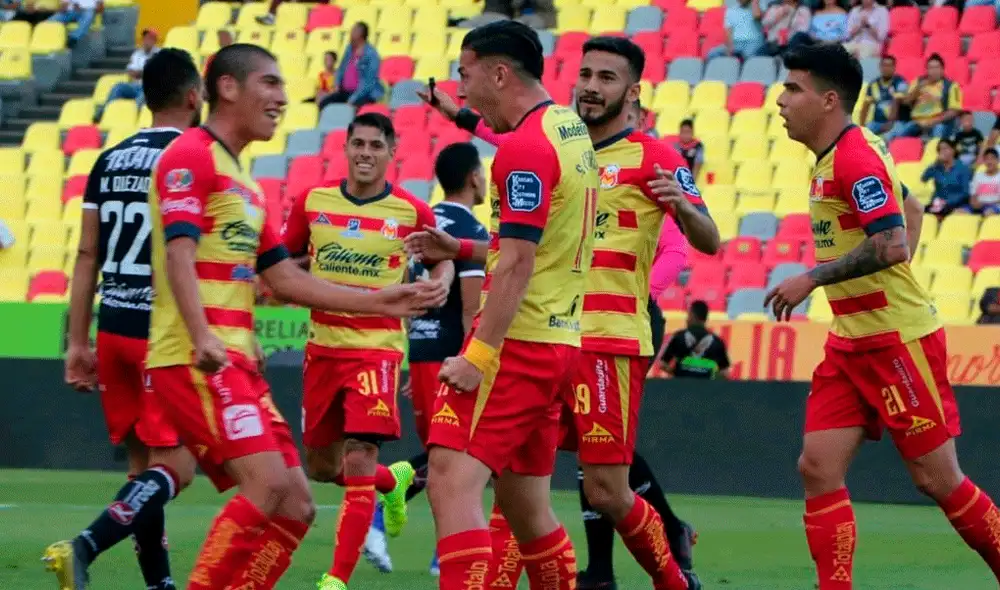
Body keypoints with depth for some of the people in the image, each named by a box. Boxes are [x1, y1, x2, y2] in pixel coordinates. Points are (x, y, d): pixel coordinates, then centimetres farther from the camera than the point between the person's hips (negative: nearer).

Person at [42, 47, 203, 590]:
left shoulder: (109, 161, 10)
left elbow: (87, 256, 9)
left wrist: (78, 342, 12)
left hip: (114, 328, 6)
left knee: (142, 464, 15)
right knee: (174, 468, -5)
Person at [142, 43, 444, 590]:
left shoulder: (243, 182, 24)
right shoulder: (191, 155, -6)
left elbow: (283, 278, 26)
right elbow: (179, 252, -18)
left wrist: (378, 301, 24)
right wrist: (202, 337, -32)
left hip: (234, 361, 10)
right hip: (197, 360, -10)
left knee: (294, 504, 4)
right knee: (268, 484, -21)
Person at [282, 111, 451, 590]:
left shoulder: (412, 212, -4)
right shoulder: (312, 202, 2)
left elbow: (443, 259, 12)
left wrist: (441, 281, -9)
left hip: (377, 348, -4)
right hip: (322, 346, 4)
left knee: (358, 464, -15)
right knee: (321, 467, 13)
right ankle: (394, 480, 45)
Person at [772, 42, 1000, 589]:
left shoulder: (856, 157, -18)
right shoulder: (833, 157, 11)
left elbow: (893, 245, -28)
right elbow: (908, 207, 25)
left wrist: (812, 278, -23)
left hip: (899, 339, -9)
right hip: (850, 342, 9)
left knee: (936, 478, -2)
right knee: (818, 468, -2)